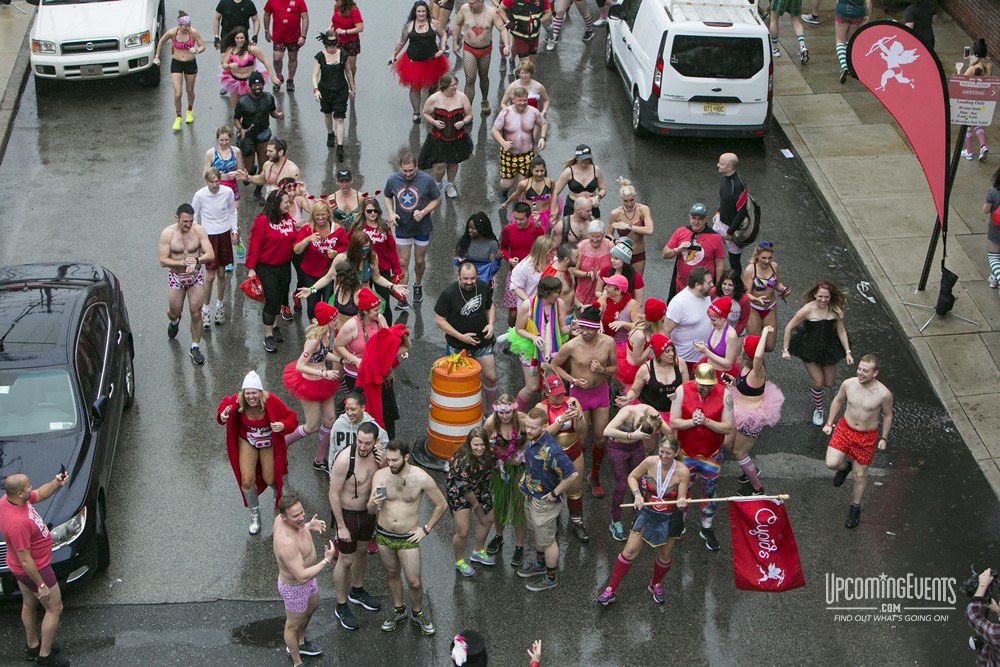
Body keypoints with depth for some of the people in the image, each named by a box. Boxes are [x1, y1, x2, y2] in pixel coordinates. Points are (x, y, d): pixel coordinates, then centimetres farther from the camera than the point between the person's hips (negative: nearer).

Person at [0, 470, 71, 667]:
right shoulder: (17, 523, -40)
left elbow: (39, 495, 6)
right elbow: (26, 561, -31)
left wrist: (56, 483, -14)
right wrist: (41, 585, -21)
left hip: (22, 569, 9)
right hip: (34, 569, -9)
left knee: (29, 605, 26)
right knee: (55, 609, 10)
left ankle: (32, 647, 46)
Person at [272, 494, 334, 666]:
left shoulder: (281, 518, -17)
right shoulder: (287, 543, -44)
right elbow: (302, 577, -40)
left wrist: (308, 526, -5)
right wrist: (326, 561, -36)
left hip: (305, 577, 9)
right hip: (295, 587, -9)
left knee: (312, 607, 34)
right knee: (294, 624, 18)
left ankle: (300, 643, 59)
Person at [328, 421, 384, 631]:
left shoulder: (376, 454, -11)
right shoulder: (344, 459, -30)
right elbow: (334, 494, -23)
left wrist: (383, 467, -20)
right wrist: (341, 526, -19)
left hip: (367, 511, 6)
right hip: (347, 513, -6)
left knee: (362, 551, 25)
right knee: (346, 560, 5)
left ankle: (357, 591, 49)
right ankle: (341, 607, 23)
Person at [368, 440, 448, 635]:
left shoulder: (421, 478, -18)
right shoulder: (380, 476, -13)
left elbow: (442, 504, -5)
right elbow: (371, 511, -13)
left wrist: (426, 529, -6)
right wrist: (374, 504, -37)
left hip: (408, 538, -2)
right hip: (383, 536, 2)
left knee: (414, 582, 4)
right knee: (392, 574, 21)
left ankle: (417, 613, 31)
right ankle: (398, 610, 43)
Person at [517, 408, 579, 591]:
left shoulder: (551, 450, -34)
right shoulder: (531, 441, -5)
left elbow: (572, 474, -36)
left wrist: (555, 494, -25)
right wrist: (525, 476, 6)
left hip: (545, 502, -8)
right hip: (531, 498, 8)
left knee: (547, 540, 10)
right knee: (537, 534, 28)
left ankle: (550, 579, 28)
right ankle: (540, 565, 50)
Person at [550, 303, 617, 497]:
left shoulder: (608, 342, -11)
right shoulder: (571, 346, -21)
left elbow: (614, 367, 3)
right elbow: (554, 366, -6)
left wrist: (603, 370, -19)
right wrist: (574, 381, -16)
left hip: (601, 392, 3)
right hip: (579, 394, -3)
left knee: (600, 438, 12)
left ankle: (595, 475, 35)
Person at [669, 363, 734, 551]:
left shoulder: (724, 394, -16)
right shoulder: (682, 391, -16)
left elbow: (727, 427, -15)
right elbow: (673, 423, -13)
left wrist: (706, 422, -29)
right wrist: (692, 422, -30)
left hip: (712, 456, 1)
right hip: (686, 453, 0)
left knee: (710, 493, 17)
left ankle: (707, 529, 37)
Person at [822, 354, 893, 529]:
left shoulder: (883, 394, -20)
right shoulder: (848, 384, -14)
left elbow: (887, 415, -2)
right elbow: (838, 400, 6)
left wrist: (884, 438, 0)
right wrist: (829, 423, 7)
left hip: (867, 437, -2)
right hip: (844, 429, 2)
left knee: (860, 474, 9)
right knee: (831, 463, -12)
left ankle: (855, 508, 31)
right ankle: (845, 466, 26)